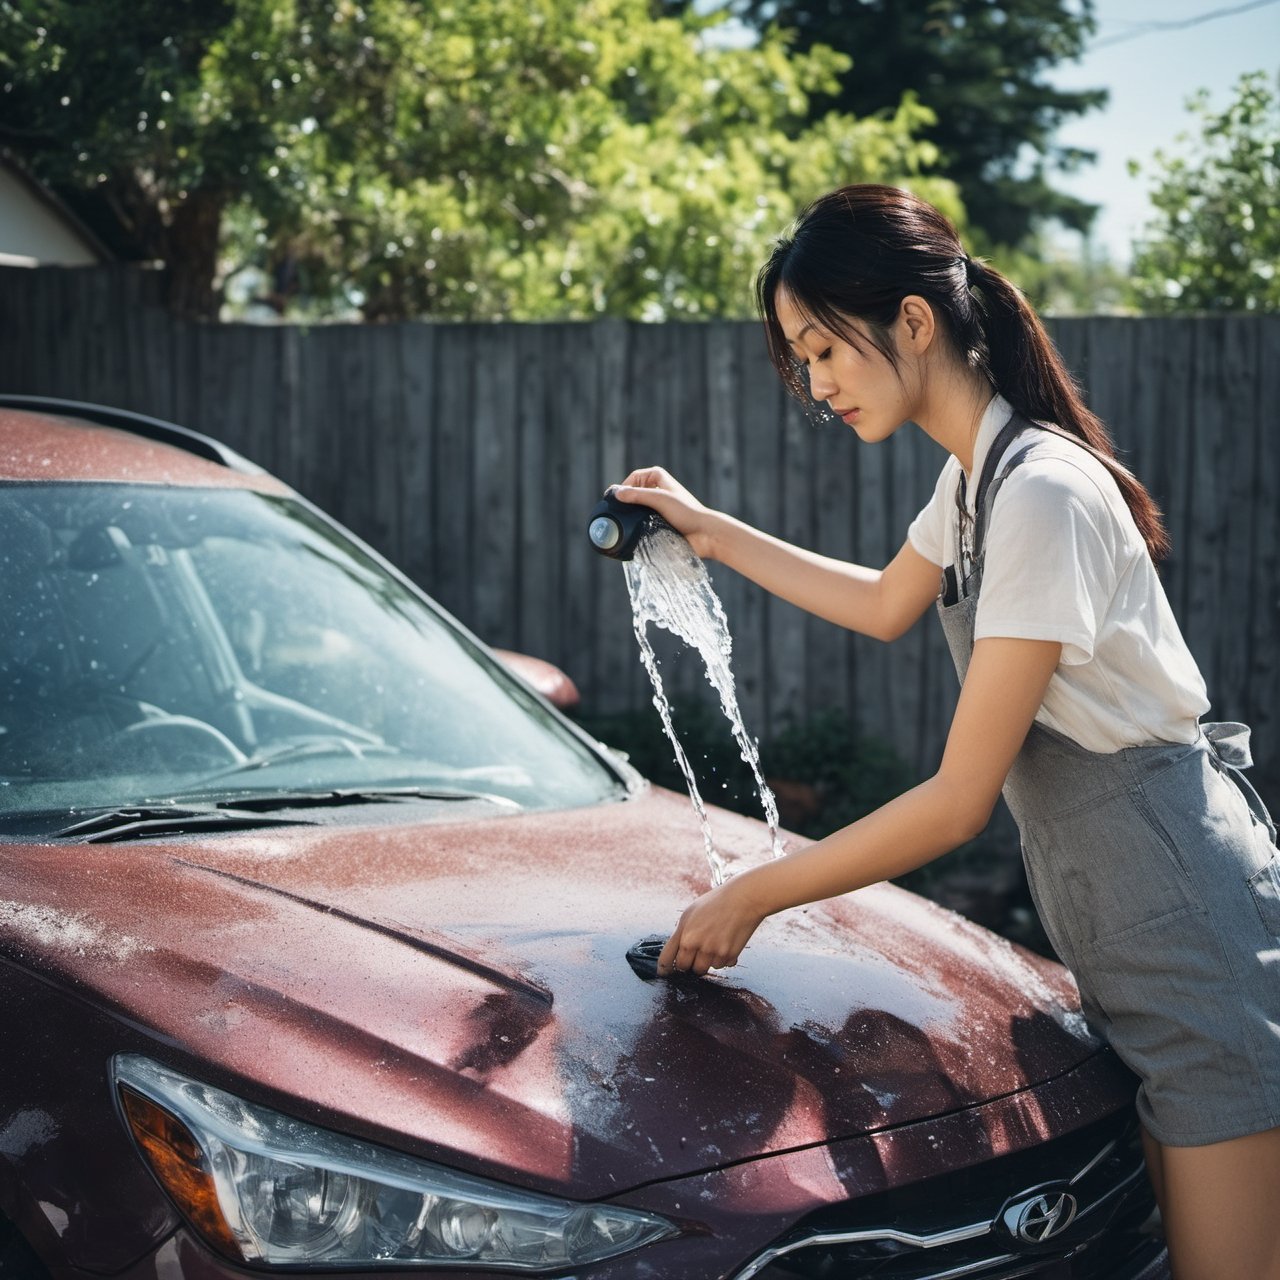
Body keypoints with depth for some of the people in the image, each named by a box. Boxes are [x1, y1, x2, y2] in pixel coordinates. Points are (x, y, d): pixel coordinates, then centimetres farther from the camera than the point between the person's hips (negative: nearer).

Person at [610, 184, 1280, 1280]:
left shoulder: (1044, 493, -21)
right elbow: (887, 605, 33)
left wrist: (753, 897, -12)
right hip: (1123, 932, 10)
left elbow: (960, 800, -20)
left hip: (1189, 921, -10)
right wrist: (712, 532, 30)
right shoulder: (973, 474, 10)